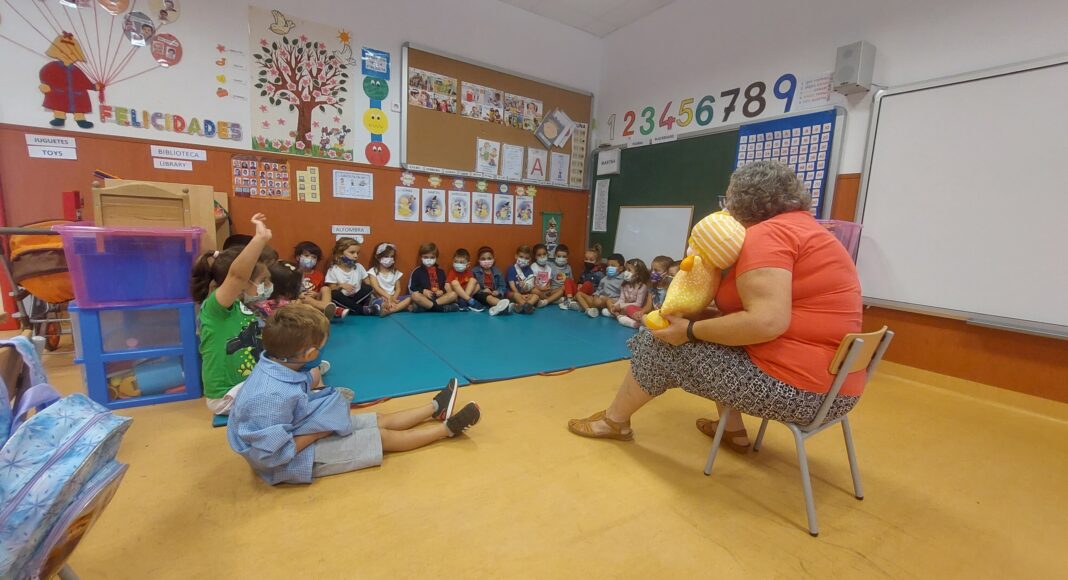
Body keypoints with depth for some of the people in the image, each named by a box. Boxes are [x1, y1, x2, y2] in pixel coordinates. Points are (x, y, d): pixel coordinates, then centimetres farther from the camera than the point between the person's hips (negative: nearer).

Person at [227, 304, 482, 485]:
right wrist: (319, 431, -23)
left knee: (382, 420, 12)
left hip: (305, 428, 8)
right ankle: (447, 428, 12)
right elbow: (271, 455, -32)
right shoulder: (272, 396, -38)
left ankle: (435, 408, 30)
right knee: (383, 437, -2)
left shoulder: (277, 364, -11)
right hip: (296, 457, -8)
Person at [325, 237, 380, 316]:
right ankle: (363, 309, -33)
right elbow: (332, 290, -3)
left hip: (358, 298, 2)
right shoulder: (333, 270, -3)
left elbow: (368, 284, 3)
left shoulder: (359, 267, 5)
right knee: (335, 295, -32)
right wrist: (341, 286, -22)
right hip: (343, 300, -2)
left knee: (368, 287, -21)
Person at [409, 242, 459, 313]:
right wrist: (423, 291, -14)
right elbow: (411, 288, 3)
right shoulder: (417, 271, 7)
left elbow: (445, 287, 13)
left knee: (453, 294, -23)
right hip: (424, 298, -3)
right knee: (415, 296, -34)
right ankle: (441, 307, -35)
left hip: (439, 297, 3)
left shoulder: (441, 272, 16)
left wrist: (442, 291, -10)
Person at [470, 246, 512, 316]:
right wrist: (482, 291, -19)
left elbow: (503, 286, 9)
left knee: (499, 296, -31)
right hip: (481, 294, -3)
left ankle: (498, 307, -66)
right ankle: (503, 305, -67)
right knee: (486, 296, -37)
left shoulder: (497, 272, 13)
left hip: (494, 294, 4)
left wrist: (498, 292, -14)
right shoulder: (474, 271, 6)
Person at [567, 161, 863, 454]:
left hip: (795, 384, -10)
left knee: (663, 345, 1)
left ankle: (614, 420, 20)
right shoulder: (801, 225, 16)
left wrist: (691, 330, -15)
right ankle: (733, 430, 29)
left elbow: (767, 322, -27)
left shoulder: (766, 233, -14)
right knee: (718, 336, 26)